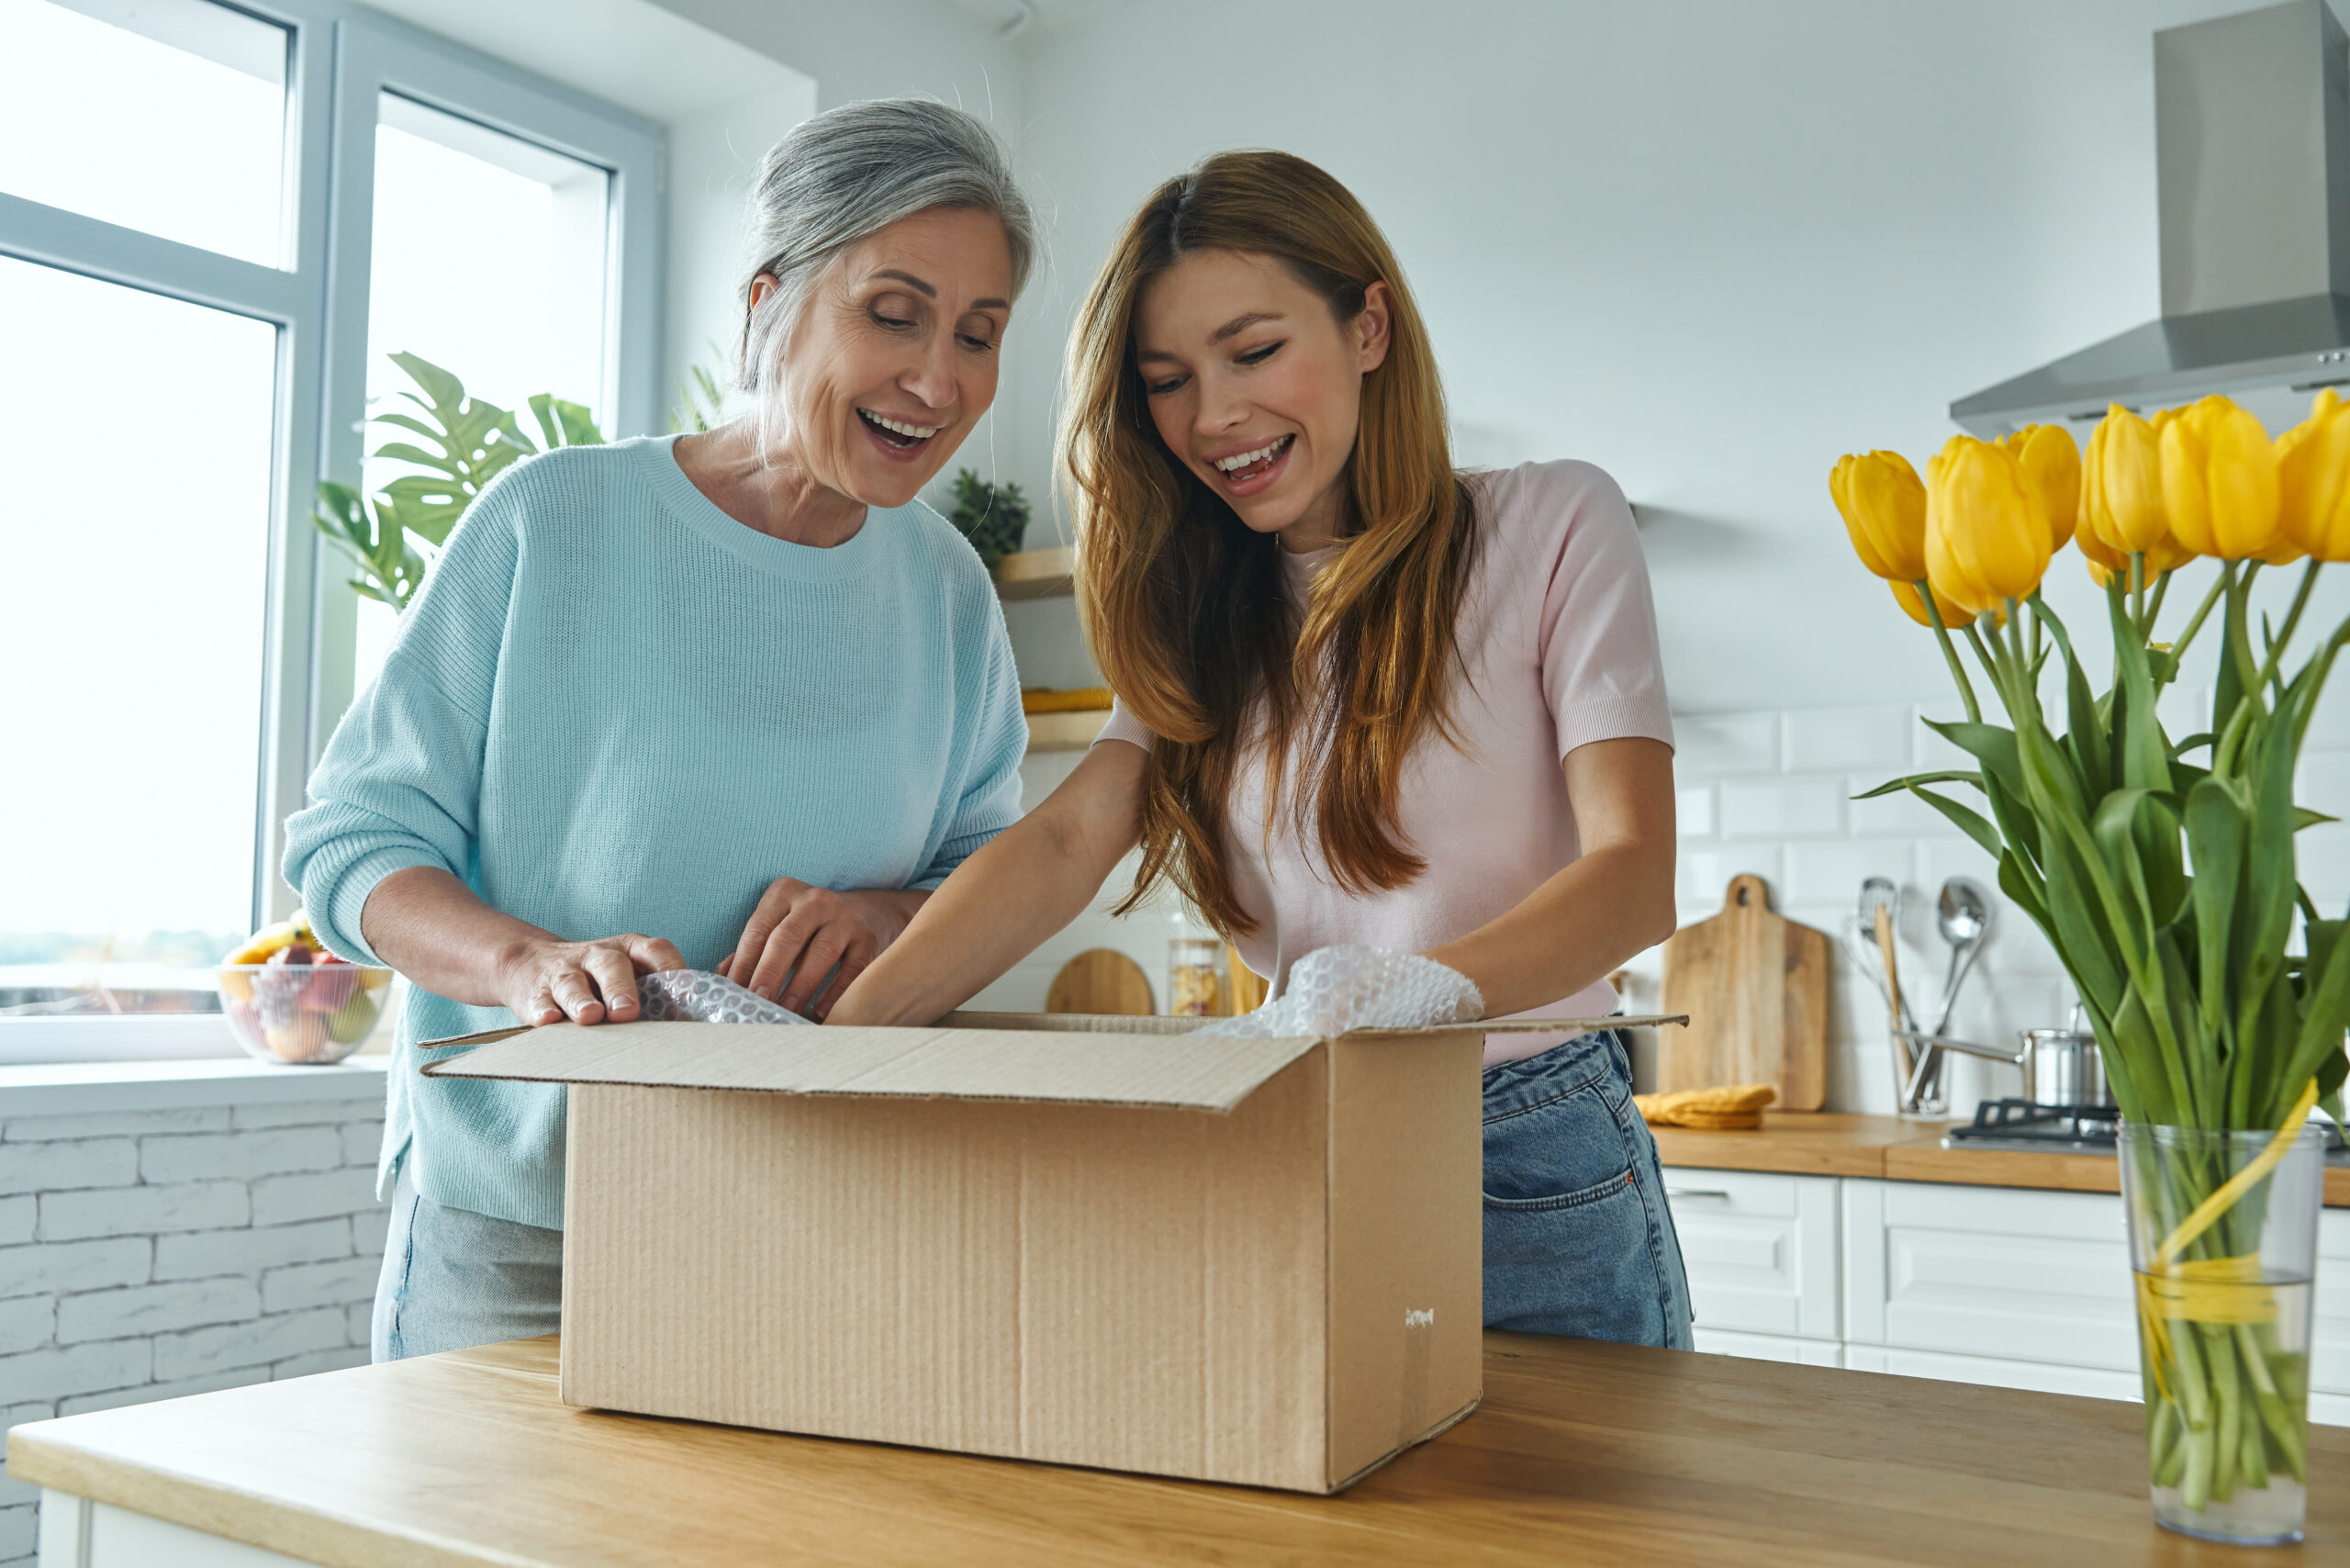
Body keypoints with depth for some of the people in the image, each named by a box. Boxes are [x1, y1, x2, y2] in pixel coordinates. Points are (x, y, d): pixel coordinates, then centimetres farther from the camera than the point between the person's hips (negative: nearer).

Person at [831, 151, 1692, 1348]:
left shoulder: (1549, 526, -4)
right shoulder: (1211, 619, 10)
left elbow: (1633, 870, -15)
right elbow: (1065, 842, -4)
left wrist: (1423, 984, -36)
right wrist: (845, 1026, -20)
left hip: (1538, 1180, -3)